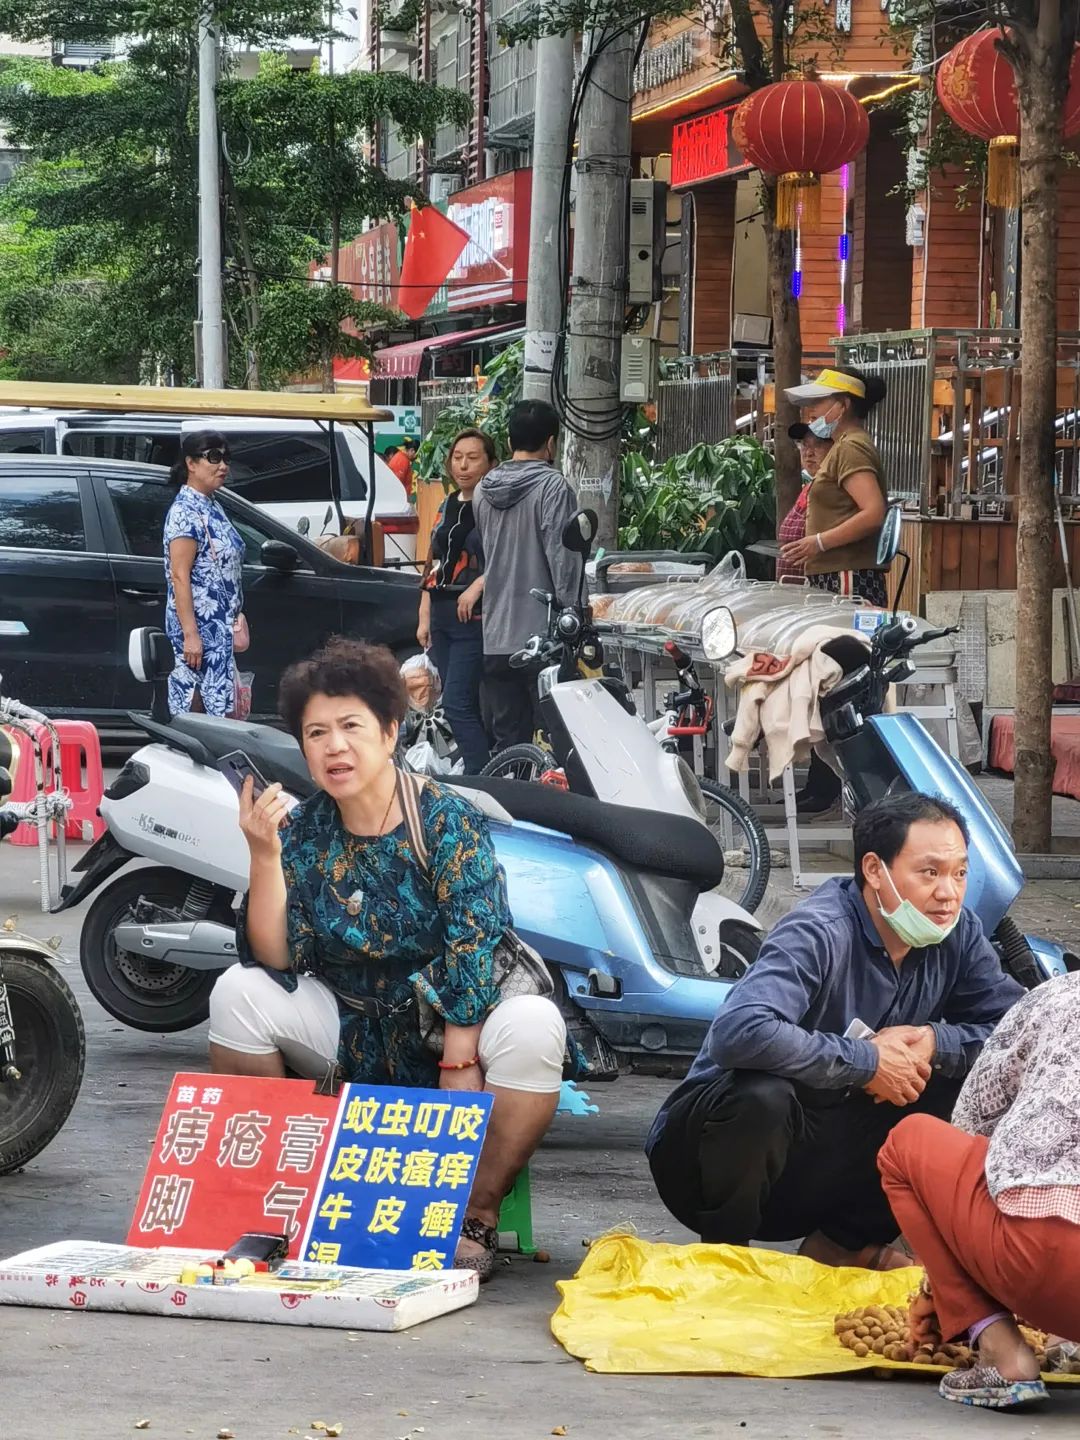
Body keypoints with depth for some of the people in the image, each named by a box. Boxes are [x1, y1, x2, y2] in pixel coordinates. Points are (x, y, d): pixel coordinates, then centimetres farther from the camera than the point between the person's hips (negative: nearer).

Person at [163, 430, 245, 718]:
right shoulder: (186, 512, -14)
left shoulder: (211, 507, 15)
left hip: (219, 628, 9)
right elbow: (179, 576, -19)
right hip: (201, 629, -9)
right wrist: (191, 634, -23)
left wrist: (235, 619, 22)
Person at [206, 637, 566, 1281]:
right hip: (350, 1030, 3)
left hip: (454, 1029, -3)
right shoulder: (302, 831, -3)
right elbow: (278, 963, -12)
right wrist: (265, 855, -23)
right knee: (238, 992, -18)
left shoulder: (450, 821, -13)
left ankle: (477, 1215, -18)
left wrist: (457, 1072, -27)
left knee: (533, 1027, -34)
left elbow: (474, 951, -20)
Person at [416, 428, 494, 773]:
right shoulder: (448, 506, 17)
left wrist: (477, 587, -25)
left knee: (457, 704, -14)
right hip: (442, 616, 8)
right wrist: (424, 617, 19)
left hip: (474, 617, -8)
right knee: (466, 707, 10)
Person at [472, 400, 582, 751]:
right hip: (542, 635, -6)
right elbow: (562, 558, -13)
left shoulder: (483, 490, 10)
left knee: (507, 740, 9)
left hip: (495, 639, 6)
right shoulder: (552, 487, -9)